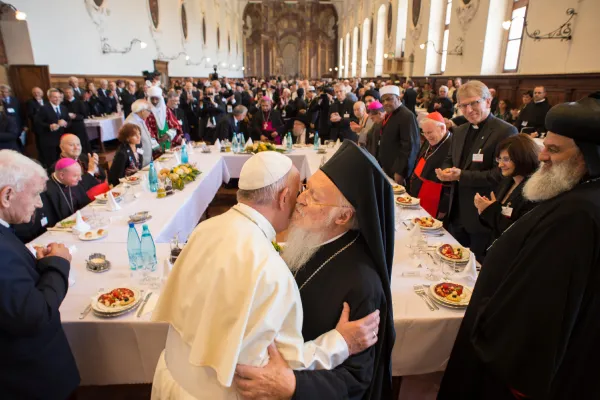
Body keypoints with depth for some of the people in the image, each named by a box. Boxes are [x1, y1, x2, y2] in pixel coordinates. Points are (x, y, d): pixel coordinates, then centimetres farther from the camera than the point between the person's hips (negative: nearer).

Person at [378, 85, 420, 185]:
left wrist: (400, 172, -23)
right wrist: (382, 165, 13)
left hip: (397, 171, -8)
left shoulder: (407, 116, -16)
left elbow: (409, 146, -22)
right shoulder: (388, 115, 13)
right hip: (388, 169, 8)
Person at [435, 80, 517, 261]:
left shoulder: (506, 131, -14)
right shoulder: (460, 131, 11)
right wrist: (445, 171, -8)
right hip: (457, 213, 7)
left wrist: (461, 176, -24)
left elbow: (501, 174, -21)